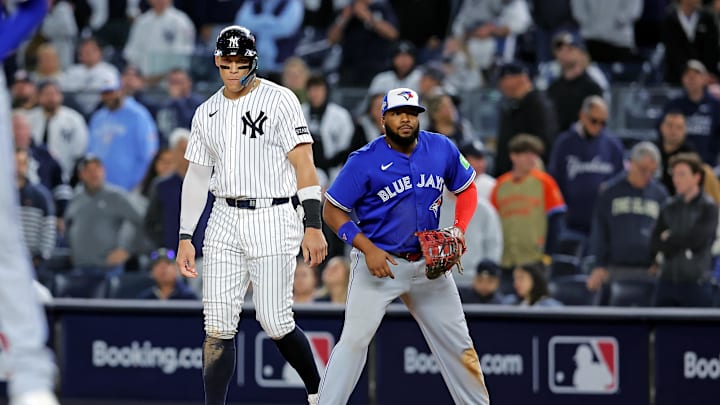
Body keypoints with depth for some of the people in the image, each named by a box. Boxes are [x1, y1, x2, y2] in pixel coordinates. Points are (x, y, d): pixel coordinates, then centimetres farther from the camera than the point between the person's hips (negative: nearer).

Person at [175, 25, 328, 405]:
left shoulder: (279, 100, -4)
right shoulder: (207, 113, 12)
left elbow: (304, 164, -9)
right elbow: (197, 177, 17)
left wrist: (313, 226, -16)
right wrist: (185, 238, 11)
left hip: (273, 219, -5)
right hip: (225, 221, 5)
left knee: (274, 323, -7)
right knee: (218, 326, -3)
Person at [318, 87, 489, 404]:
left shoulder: (442, 149, -2)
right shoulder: (364, 161, -13)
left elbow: (467, 190, 13)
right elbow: (332, 211, -9)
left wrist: (459, 229, -5)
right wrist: (368, 249, -19)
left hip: (428, 264, 4)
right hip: (378, 260, -4)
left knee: (458, 343, 7)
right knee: (354, 339, -13)